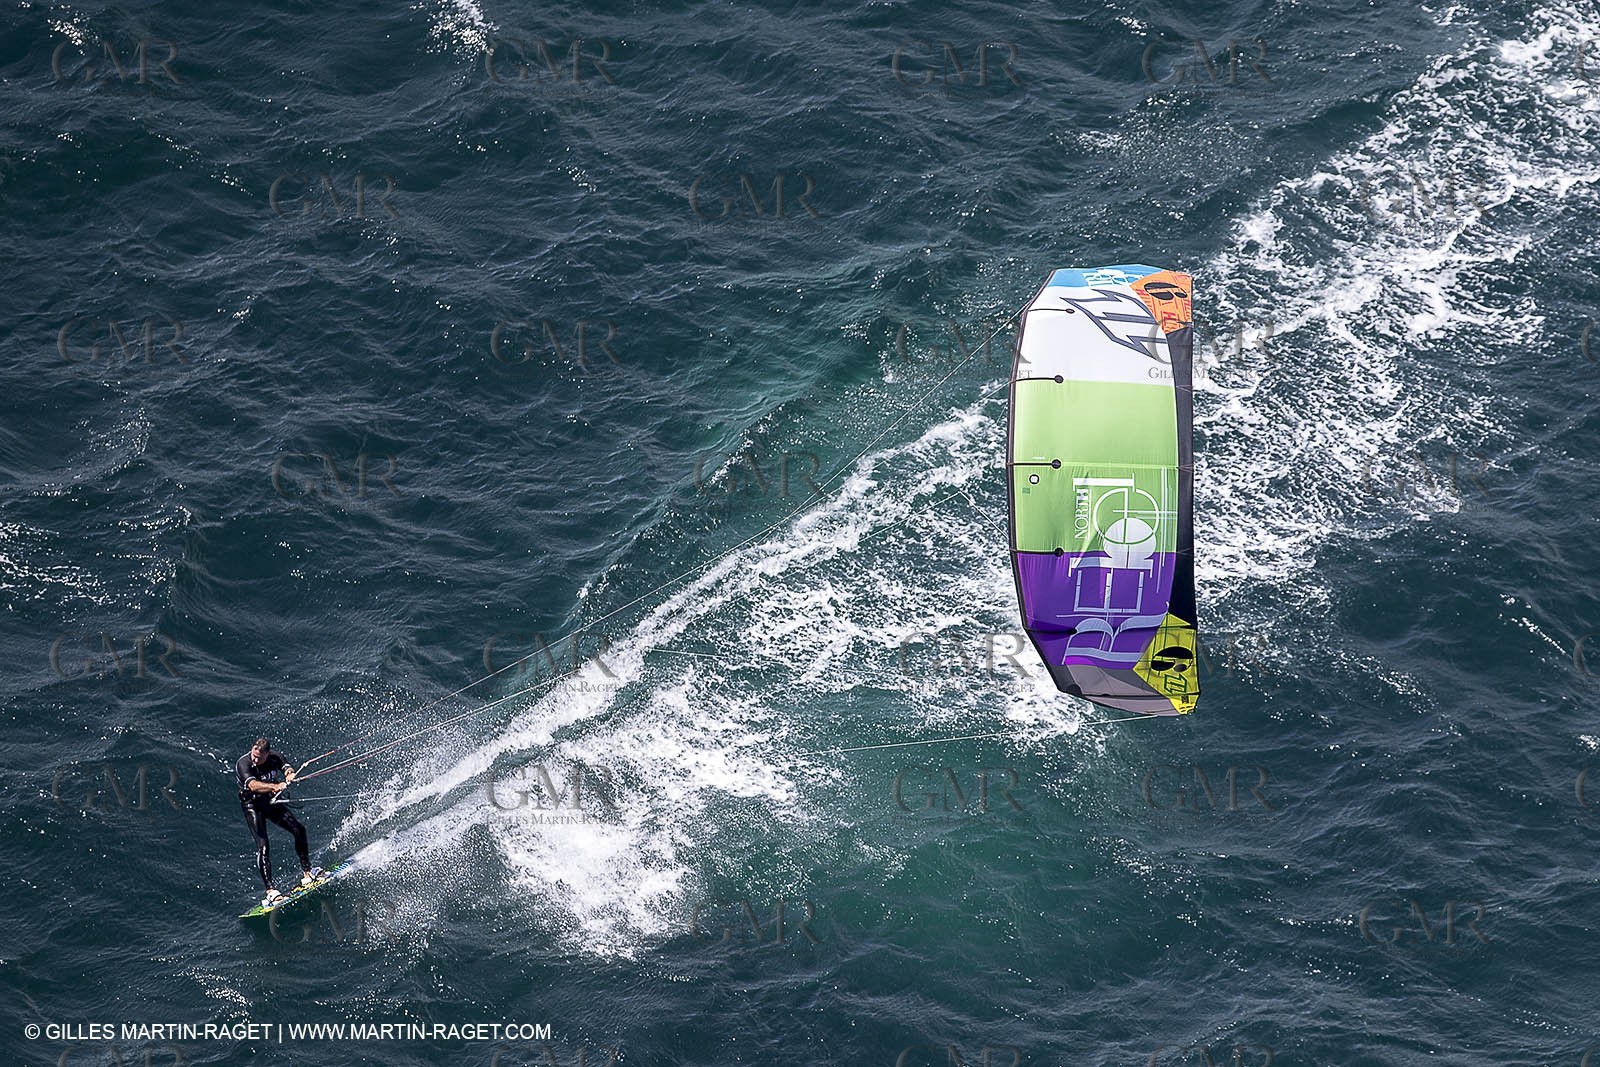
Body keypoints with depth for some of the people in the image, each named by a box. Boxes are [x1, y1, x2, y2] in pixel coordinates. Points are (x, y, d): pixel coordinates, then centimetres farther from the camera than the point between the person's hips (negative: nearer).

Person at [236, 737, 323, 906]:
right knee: (262, 845, -18)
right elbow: (253, 785, -42)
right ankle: (270, 890, -25)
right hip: (252, 805, -5)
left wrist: (290, 775, -53)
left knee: (298, 830, -5)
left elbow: (287, 768, -27)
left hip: (271, 801, 5)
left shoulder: (274, 758, -13)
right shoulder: (243, 764, -27)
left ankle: (307, 873, 10)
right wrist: (275, 786, -58)